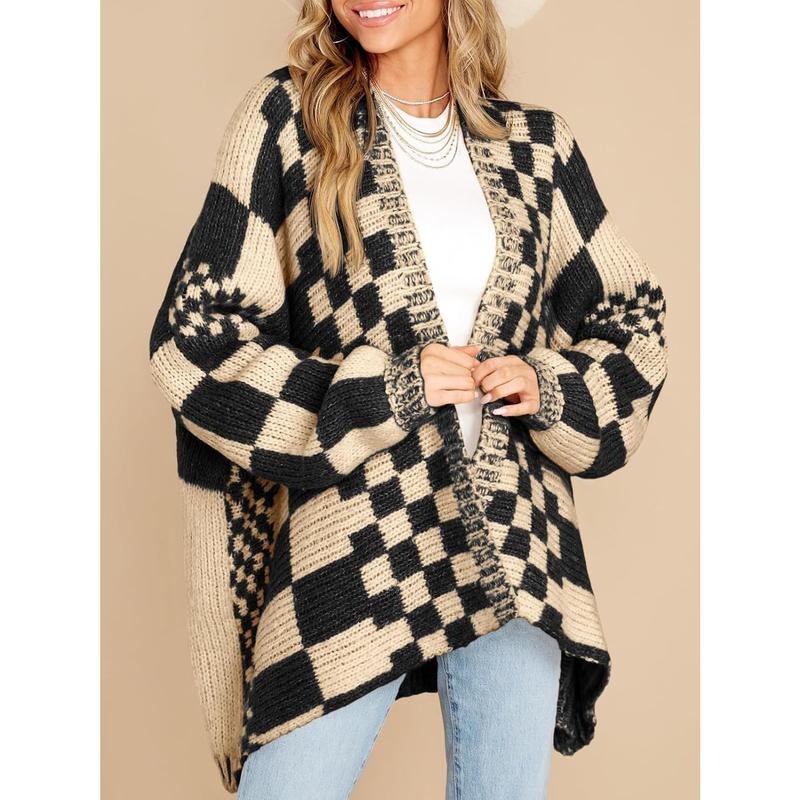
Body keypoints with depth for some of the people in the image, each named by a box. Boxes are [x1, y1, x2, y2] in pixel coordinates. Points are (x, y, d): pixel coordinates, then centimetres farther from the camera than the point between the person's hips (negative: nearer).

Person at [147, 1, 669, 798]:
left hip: (515, 540, 3)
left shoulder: (536, 143, 8)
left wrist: (546, 384, -2)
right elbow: (194, 335, -4)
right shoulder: (287, 117, 0)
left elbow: (634, 314, 17)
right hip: (352, 541, -2)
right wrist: (384, 388, -11)